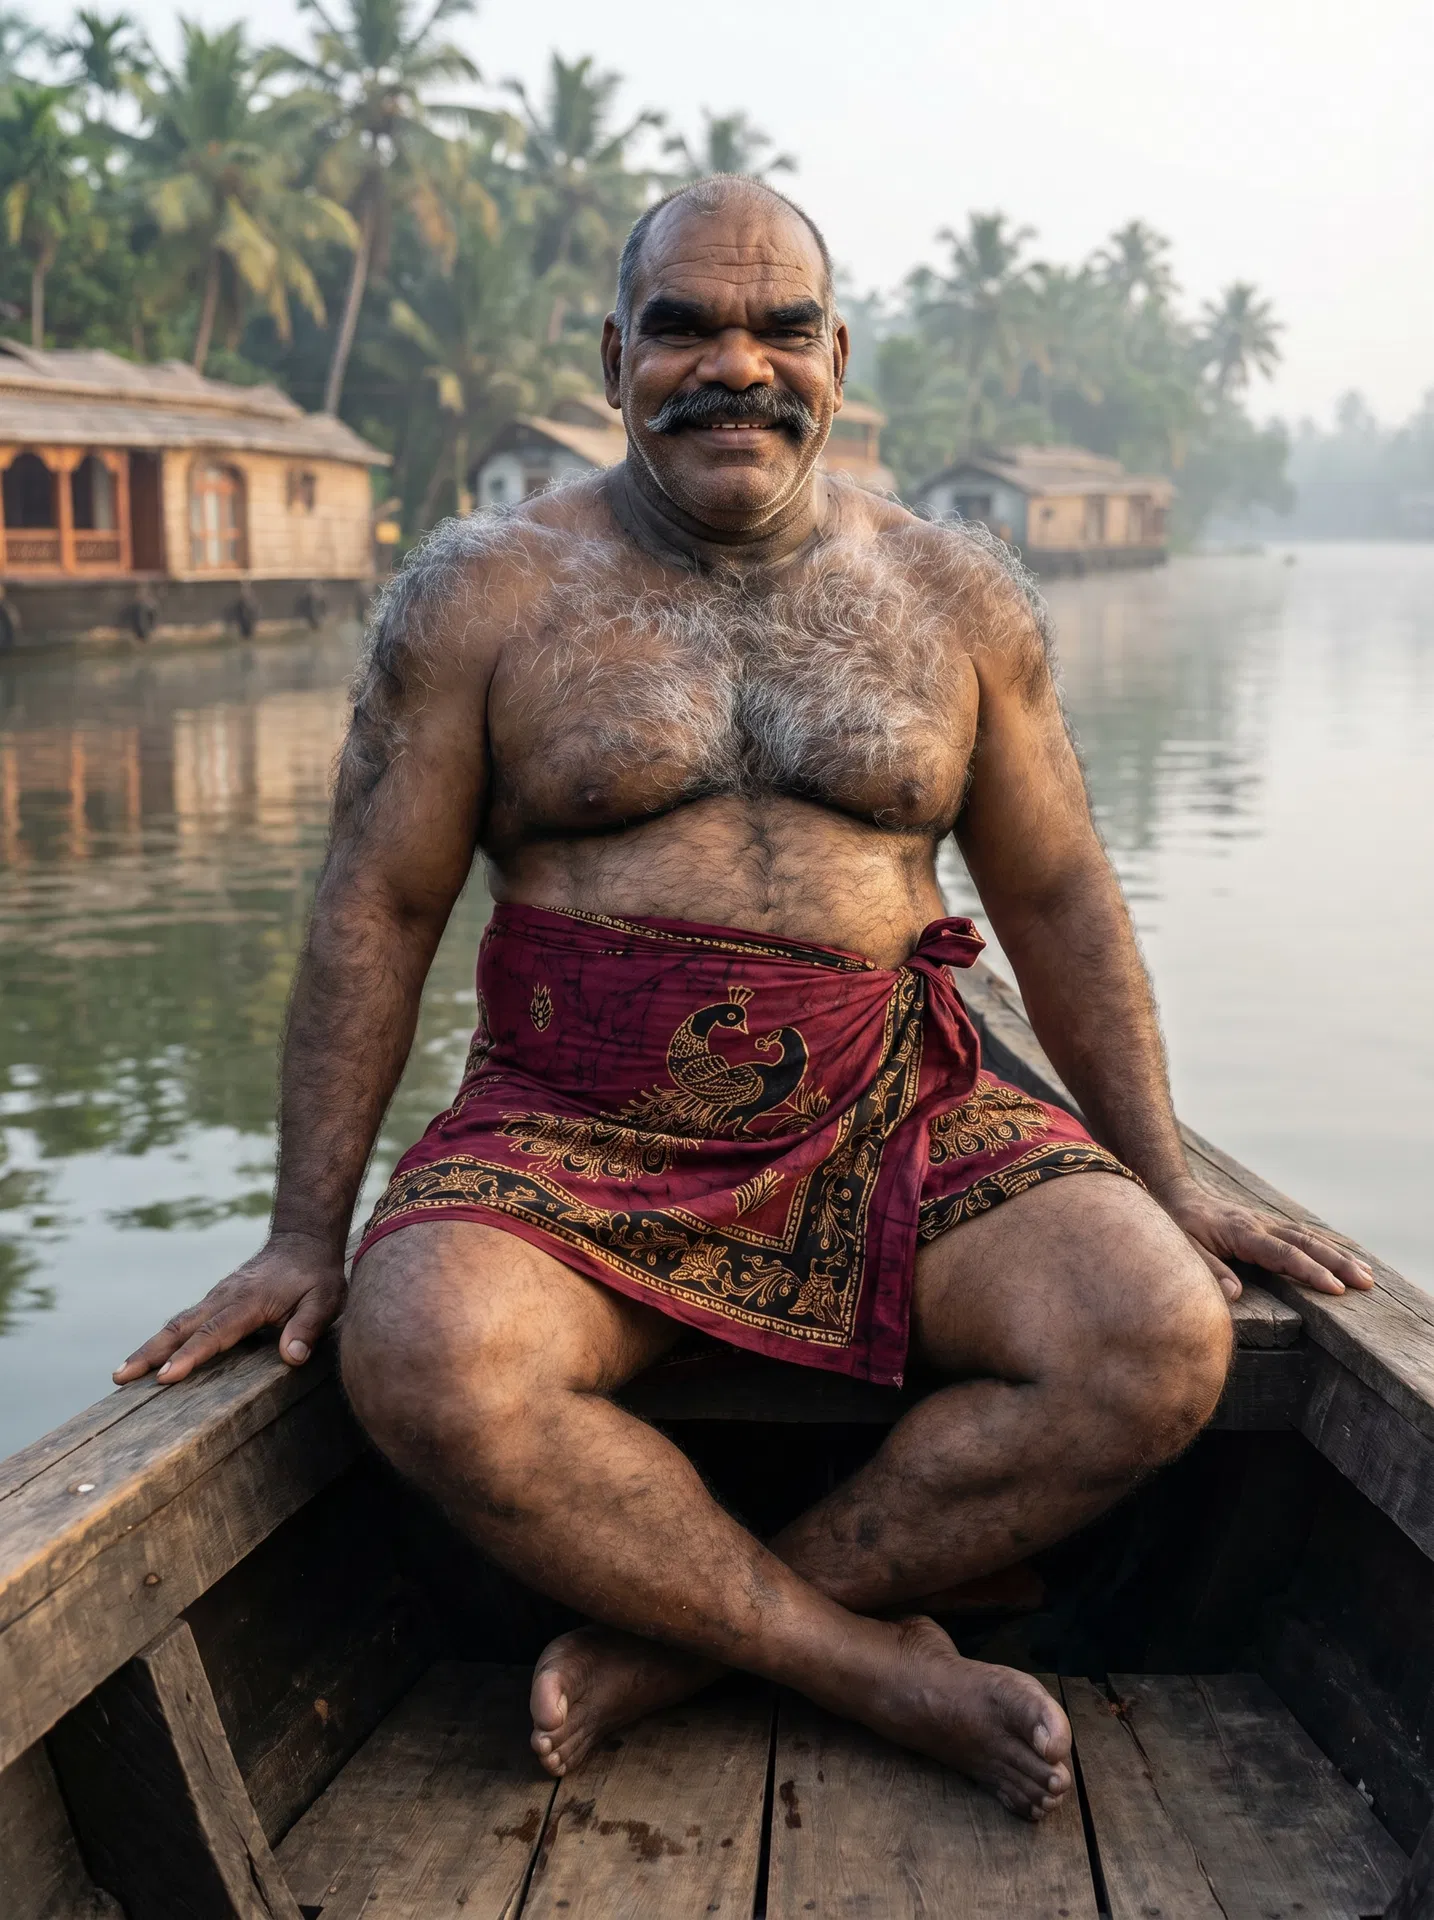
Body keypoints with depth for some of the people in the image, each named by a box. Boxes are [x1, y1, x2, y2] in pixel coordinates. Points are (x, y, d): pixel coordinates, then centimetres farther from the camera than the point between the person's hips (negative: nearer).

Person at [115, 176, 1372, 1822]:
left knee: (1162, 1343, -23)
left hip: (898, 1125, 2)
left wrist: (1163, 1183, 11)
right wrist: (308, 1230, -1)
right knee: (427, 1364, -32)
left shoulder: (960, 598, 9)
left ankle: (679, 1641, -11)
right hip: (576, 1136, -1)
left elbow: (1056, 902, 14)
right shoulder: (481, 594, 3)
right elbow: (377, 910, 3)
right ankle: (882, 1664, -14)